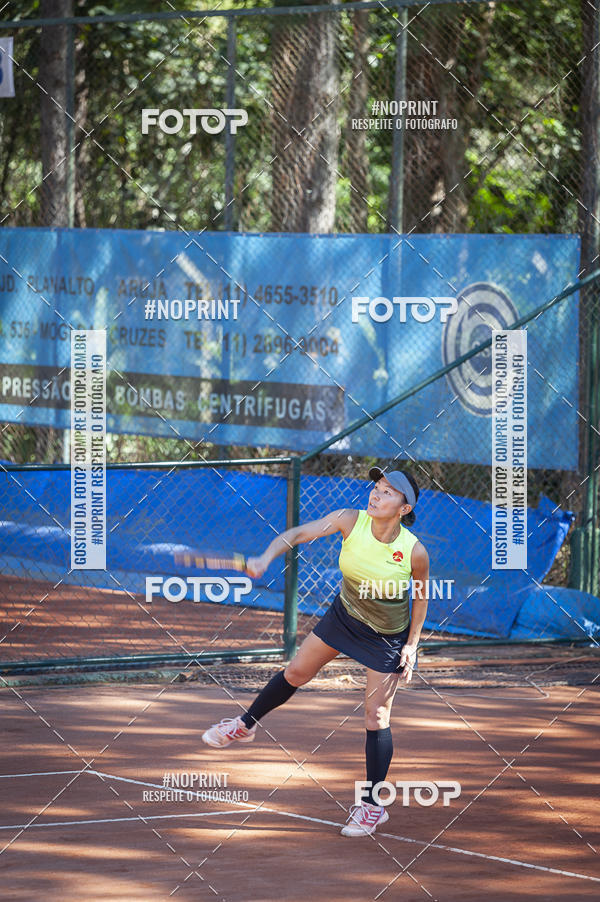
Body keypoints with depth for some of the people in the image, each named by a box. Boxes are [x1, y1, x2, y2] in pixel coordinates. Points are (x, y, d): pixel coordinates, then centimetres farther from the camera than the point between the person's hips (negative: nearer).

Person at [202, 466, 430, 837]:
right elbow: (300, 533, -26)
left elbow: (421, 596, -10)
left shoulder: (415, 552, -27)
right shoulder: (350, 521, -23)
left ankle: (374, 807, 9)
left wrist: (412, 646, -10)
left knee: (376, 717, -3)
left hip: (387, 637, -4)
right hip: (345, 613, 4)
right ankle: (246, 726, 44)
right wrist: (266, 558, -44)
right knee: (296, 673, 17)